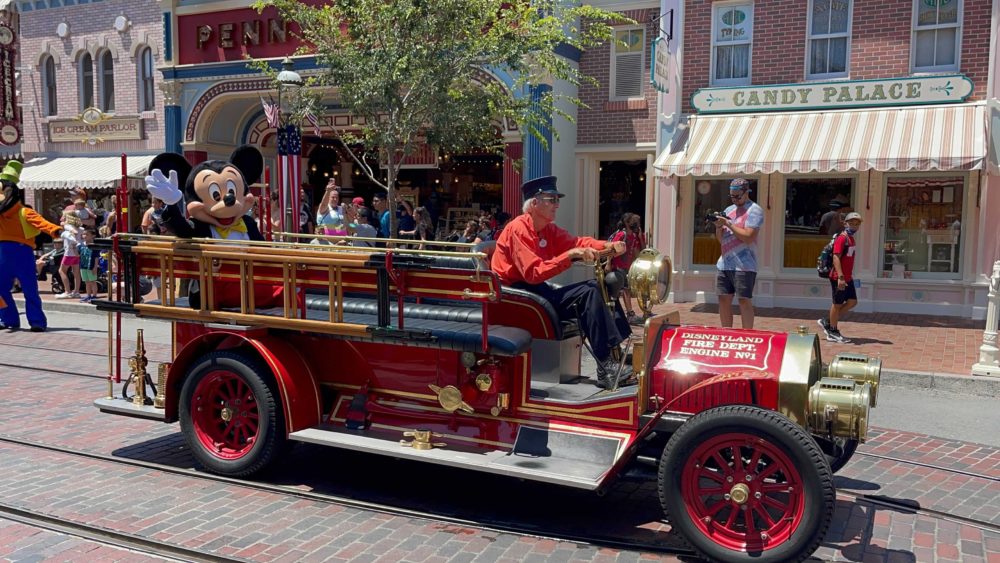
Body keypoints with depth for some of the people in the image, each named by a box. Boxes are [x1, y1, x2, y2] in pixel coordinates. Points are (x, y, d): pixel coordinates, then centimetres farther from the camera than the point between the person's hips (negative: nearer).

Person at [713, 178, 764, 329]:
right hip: (725, 264, 7)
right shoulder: (729, 210, 17)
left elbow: (748, 237, -15)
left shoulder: (754, 210, -4)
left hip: (744, 265, -7)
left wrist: (728, 223, -12)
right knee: (724, 299, 6)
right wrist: (719, 226, -1)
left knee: (744, 300, -7)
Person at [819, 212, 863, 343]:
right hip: (838, 278, -9)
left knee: (852, 302, 9)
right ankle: (833, 332, 12)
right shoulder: (841, 238, -14)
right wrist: (840, 277, -29)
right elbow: (836, 258, -23)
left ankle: (828, 322, 17)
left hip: (848, 278, 9)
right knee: (838, 303, 0)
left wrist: (849, 276, 22)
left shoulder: (851, 239, 15)